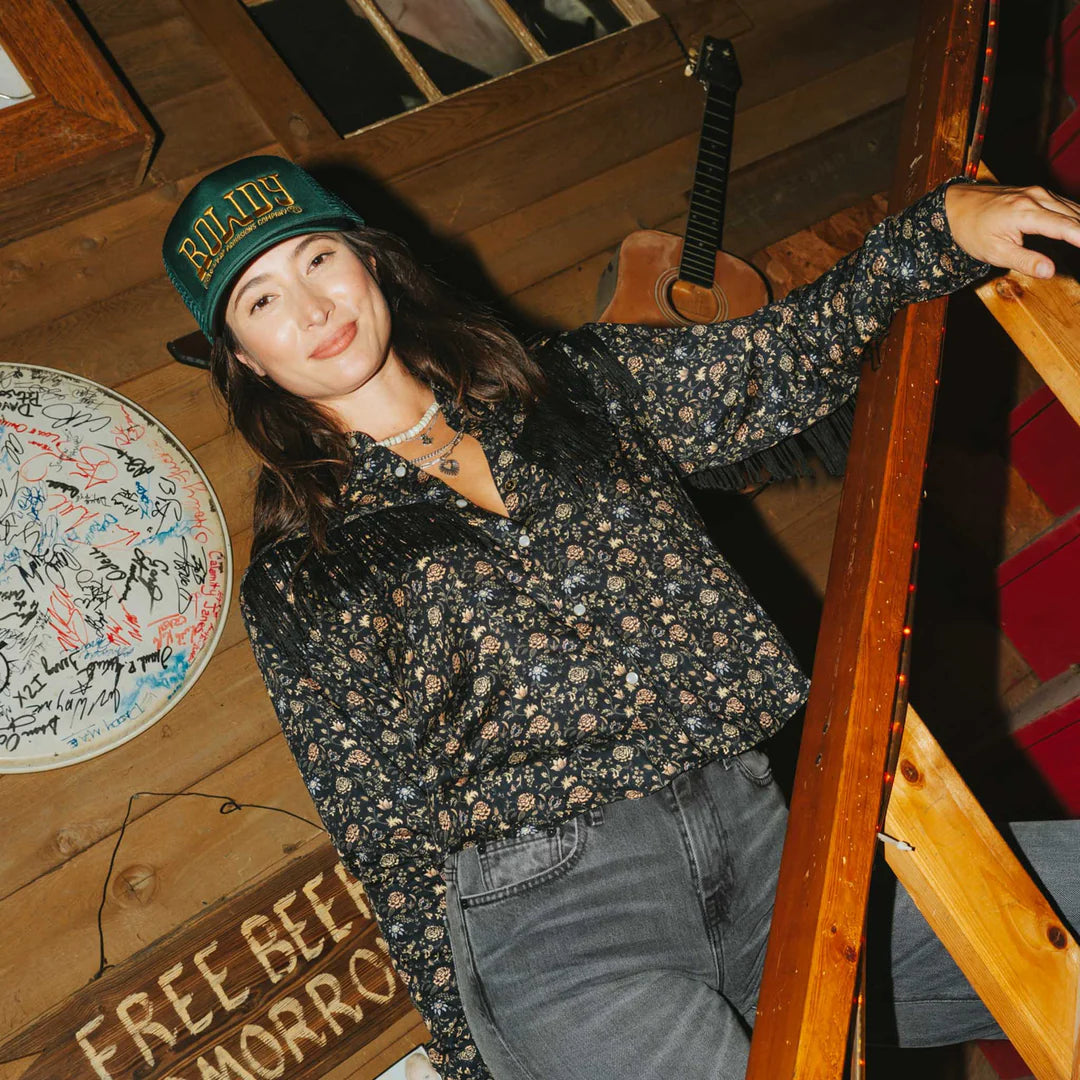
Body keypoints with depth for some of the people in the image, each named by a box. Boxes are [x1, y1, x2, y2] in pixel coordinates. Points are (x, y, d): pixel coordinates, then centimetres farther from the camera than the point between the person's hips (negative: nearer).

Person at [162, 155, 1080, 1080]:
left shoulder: (571, 384, 15)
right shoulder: (298, 582, 6)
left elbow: (783, 362, 9)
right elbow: (389, 836, 4)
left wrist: (950, 220, -3)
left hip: (761, 825, 4)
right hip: (551, 907, -3)